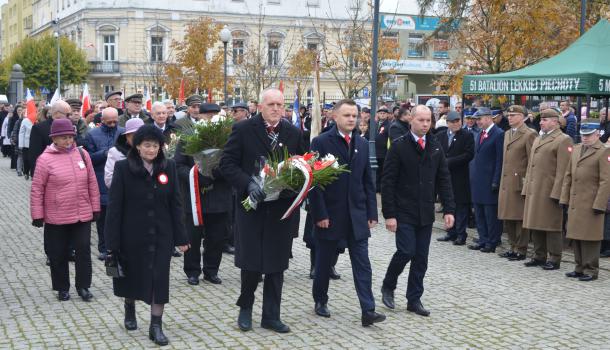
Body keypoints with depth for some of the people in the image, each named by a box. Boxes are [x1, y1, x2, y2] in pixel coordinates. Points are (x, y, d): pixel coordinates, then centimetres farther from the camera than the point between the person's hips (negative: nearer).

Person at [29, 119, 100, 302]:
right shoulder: (45, 159, -9)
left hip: (82, 215, 2)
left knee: (83, 251, 5)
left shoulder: (82, 154, 0)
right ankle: (62, 288, 26)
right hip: (56, 217, -2)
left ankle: (83, 286, 21)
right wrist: (37, 215, -5)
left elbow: (92, 183, 7)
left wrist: (95, 208, 8)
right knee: (58, 254, 10)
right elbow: (37, 189, -5)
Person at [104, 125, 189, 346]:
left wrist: (180, 237, -1)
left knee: (159, 278, -2)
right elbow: (114, 206, -9)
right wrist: (112, 242, -11)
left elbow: (175, 204, 0)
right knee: (131, 275, 16)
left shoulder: (169, 167, -3)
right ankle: (129, 310, 43)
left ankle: (156, 326, 8)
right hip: (132, 235, -1)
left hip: (161, 235, 1)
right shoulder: (123, 168, -9)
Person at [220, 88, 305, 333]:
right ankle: (245, 307, 27)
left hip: (283, 209, 3)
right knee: (251, 262, 3)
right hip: (252, 205, -2)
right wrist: (248, 184, -20)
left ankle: (271, 316, 19)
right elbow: (227, 164, -6)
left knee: (276, 263, 8)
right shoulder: (243, 130, -4)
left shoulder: (294, 133, 6)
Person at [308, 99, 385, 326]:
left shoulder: (362, 144, 8)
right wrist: (320, 214, -13)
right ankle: (320, 301, 30)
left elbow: (368, 181, 10)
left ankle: (368, 311, -2)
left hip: (357, 216, 4)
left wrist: (372, 213, 5)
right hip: (330, 214, -3)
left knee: (362, 264, -1)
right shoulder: (321, 142, -7)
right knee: (324, 262, 11)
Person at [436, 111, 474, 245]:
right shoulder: (440, 136, 10)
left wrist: (449, 162, -15)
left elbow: (469, 154, -13)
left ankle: (461, 234, 4)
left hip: (460, 177, -5)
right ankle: (451, 233, 21)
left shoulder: (467, 136, -4)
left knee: (461, 206, -1)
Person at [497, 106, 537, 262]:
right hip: (506, 182, 8)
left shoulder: (529, 135, -9)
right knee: (508, 217, 12)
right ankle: (513, 247, 22)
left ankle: (521, 250, 7)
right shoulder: (507, 133, 16)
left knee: (520, 218, -1)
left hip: (520, 183, -8)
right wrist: (502, 180, 16)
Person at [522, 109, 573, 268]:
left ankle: (554, 258, 8)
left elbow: (562, 170, -14)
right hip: (534, 191, 8)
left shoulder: (563, 140, -8)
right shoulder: (538, 139, 20)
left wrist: (556, 193, -19)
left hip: (550, 192, -8)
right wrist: (526, 188, 14)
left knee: (551, 226, -1)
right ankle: (539, 256, 21)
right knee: (535, 225, 12)